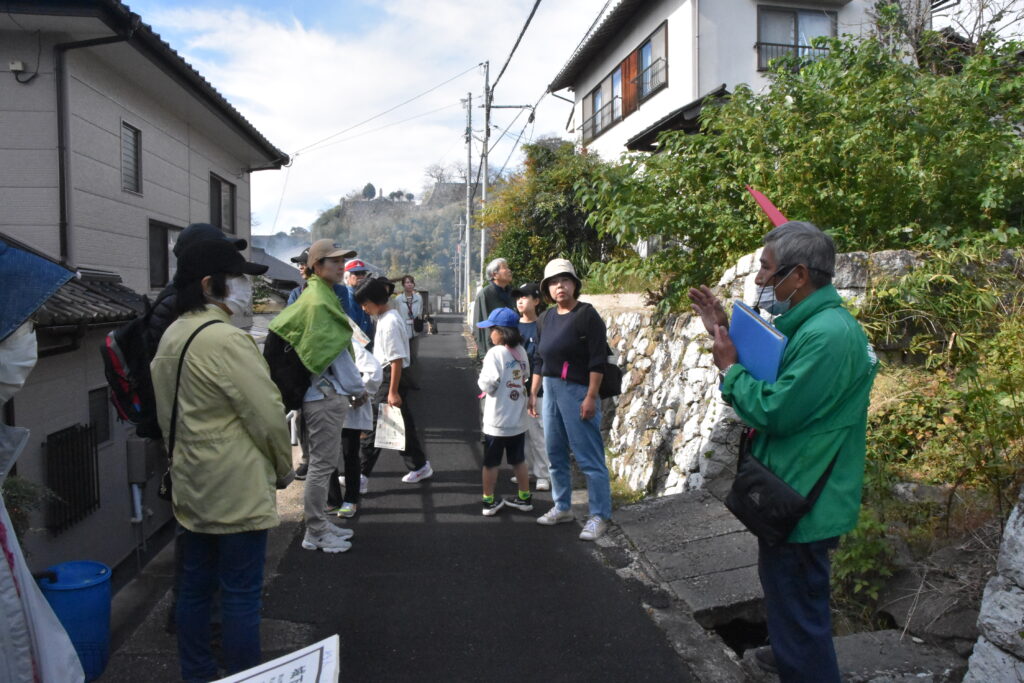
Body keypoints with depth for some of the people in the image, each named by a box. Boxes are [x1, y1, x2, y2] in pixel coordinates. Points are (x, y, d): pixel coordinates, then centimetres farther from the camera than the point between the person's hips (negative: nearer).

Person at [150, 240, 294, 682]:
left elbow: (167, 411, 14)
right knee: (241, 595, 2)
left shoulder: (170, 338, 7)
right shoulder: (227, 340, -21)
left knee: (195, 586, 18)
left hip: (192, 486, 9)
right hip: (237, 490, -9)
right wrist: (284, 467, -3)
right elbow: (267, 415, -18)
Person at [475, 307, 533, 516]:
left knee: (491, 463, 8)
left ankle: (489, 501, 16)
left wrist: (481, 380, -4)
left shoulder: (495, 353, -18)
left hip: (497, 421, -6)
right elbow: (526, 378, 9)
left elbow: (488, 384, -23)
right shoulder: (521, 352, 2)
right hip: (518, 419, 6)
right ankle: (524, 498, 25)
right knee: (519, 460, 17)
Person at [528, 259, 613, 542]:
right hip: (550, 390, 8)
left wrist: (591, 397, -19)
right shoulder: (548, 316, 13)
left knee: (589, 457, -3)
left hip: (577, 391, -7)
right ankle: (562, 508, 28)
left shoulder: (587, 314, -9)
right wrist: (533, 393, 17)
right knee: (555, 453, 14)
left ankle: (599, 516, 5)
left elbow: (597, 359, -14)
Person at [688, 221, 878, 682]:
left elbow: (772, 411, -28)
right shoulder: (808, 324, 7)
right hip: (795, 493, 11)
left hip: (803, 504, -11)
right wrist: (726, 335, 7)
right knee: (787, 596, 30)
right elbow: (771, 382, 13)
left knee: (797, 605, 4)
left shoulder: (828, 335, -27)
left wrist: (730, 367, -13)